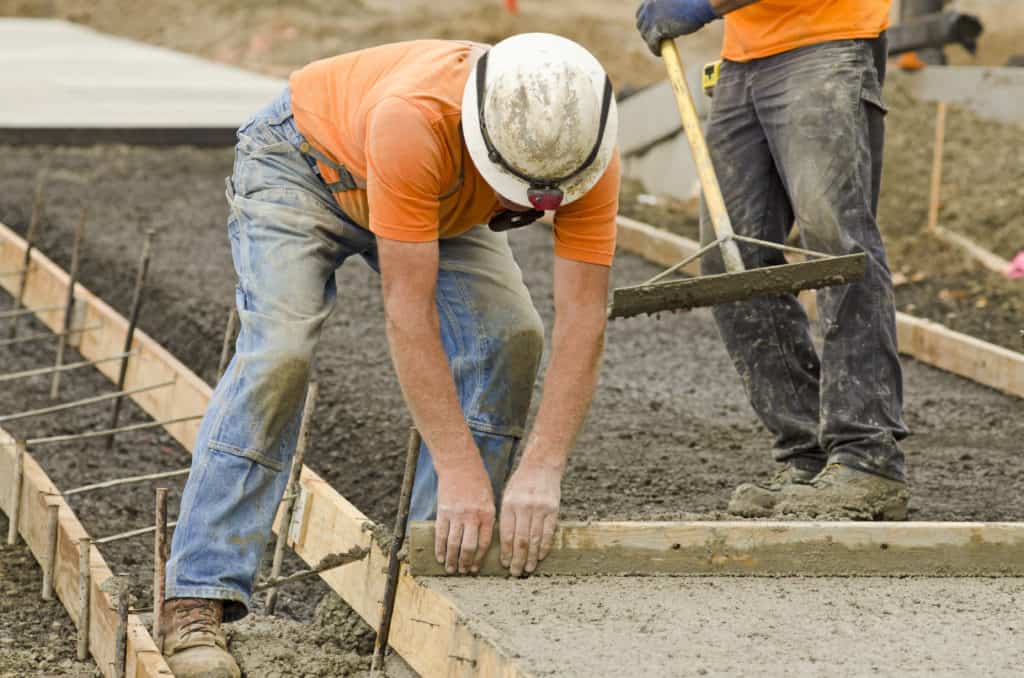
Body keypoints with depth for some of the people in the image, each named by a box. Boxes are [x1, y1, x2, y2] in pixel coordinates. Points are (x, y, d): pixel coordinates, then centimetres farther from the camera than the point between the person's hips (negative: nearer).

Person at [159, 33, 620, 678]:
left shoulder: (585, 149, -32)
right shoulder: (414, 120, -46)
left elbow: (583, 318, -31)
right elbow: (408, 310, -43)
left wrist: (542, 469, -40)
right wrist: (460, 469, -43)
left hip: (442, 206, 5)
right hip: (304, 161, -5)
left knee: (510, 335, -15)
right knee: (279, 350, -24)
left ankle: (441, 571, -4)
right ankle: (200, 599, -23)